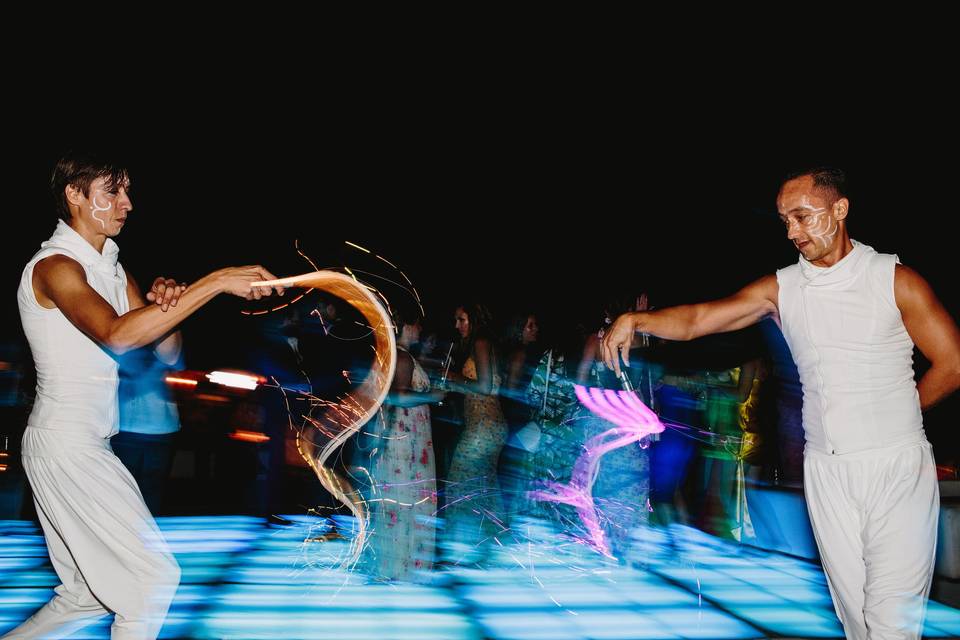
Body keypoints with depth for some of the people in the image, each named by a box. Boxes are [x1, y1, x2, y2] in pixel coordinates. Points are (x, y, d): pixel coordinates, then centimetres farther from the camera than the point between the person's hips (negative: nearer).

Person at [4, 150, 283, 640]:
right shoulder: (54, 266, -13)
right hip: (66, 445, -9)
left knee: (87, 594, 16)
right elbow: (116, 335, -32)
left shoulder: (113, 270, 15)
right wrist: (216, 282, -34)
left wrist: (165, 305, -13)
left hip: (88, 443, 9)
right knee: (153, 576, -8)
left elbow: (169, 353, 9)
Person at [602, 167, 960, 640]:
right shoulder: (780, 289, 4)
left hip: (897, 465, -3)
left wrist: (891, 415, 7)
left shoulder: (896, 281, -4)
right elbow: (695, 320, -6)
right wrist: (635, 320, -22)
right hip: (826, 471, 3)